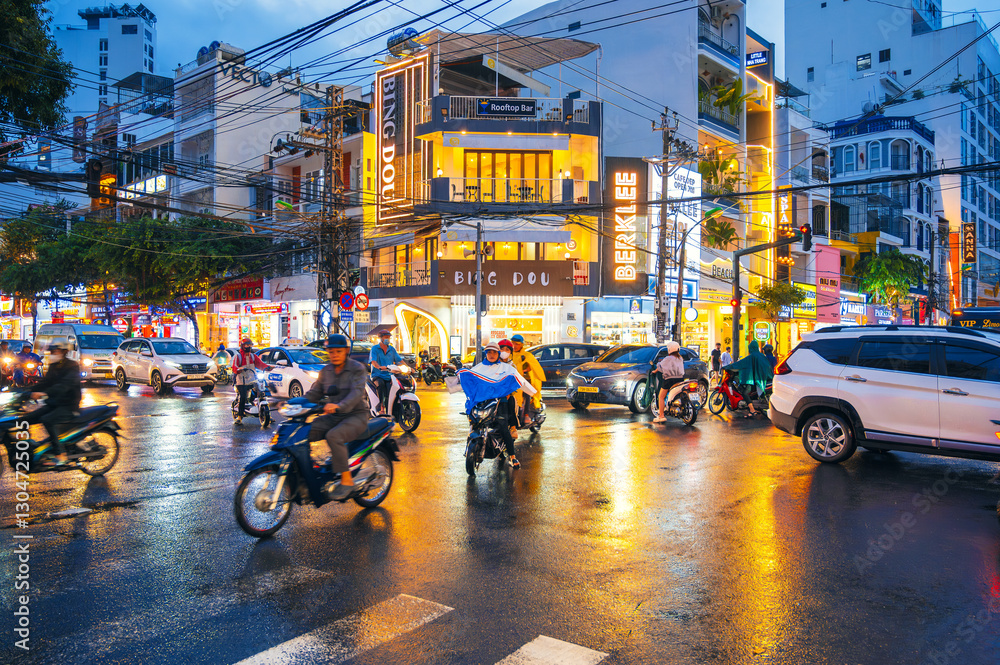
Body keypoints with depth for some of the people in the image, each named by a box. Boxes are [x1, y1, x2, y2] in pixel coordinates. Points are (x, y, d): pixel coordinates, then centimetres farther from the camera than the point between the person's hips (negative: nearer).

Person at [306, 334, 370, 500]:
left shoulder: (357, 368, -8)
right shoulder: (325, 371, 13)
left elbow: (356, 393, -23)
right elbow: (314, 394, 12)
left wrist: (339, 406, -42)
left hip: (355, 416, -6)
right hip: (332, 417, 6)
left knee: (333, 436, -34)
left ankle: (347, 480, -24)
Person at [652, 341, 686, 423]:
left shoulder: (668, 359, -4)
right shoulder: (680, 359, 14)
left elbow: (660, 366, 1)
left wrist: (654, 371, 20)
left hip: (669, 379, -7)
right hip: (680, 379, 7)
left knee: (661, 397, 0)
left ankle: (661, 416, -9)